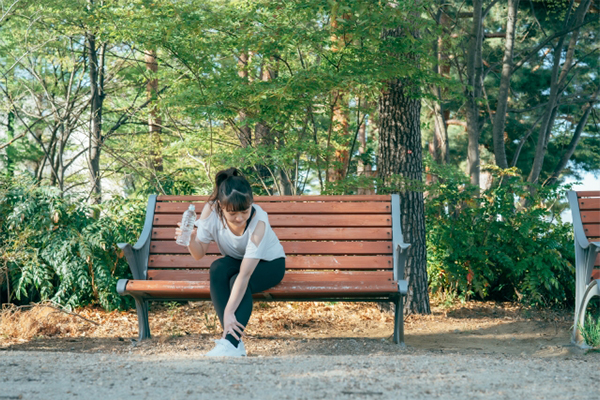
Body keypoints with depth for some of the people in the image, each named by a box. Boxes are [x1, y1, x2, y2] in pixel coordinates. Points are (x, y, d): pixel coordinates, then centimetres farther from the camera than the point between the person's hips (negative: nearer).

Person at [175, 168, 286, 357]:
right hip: (237, 260, 4)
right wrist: (190, 240, -37)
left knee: (240, 282, -35)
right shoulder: (211, 210, -24)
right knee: (217, 268, -31)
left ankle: (231, 344, -36)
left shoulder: (258, 221, -35)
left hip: (269, 264, -3)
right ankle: (236, 342, -33)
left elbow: (245, 274, -39)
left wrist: (229, 312, -44)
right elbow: (199, 253, -15)